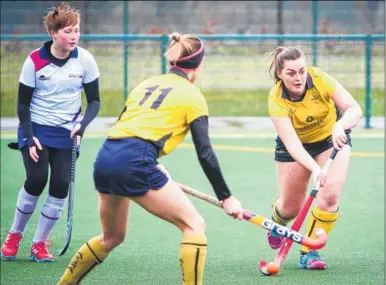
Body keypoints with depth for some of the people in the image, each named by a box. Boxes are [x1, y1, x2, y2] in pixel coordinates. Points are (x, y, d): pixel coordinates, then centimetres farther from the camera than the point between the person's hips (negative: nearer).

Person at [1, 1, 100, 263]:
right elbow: (23, 103, -5)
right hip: (36, 129, -2)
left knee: (60, 185, -10)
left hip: (66, 133, 2)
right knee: (36, 181, -15)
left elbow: (94, 101, -1)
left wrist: (82, 125, -19)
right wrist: (29, 137, -14)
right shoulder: (35, 61, -12)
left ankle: (40, 243, 6)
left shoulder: (85, 59, -7)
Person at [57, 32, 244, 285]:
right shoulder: (192, 94, 6)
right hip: (135, 163, -7)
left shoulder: (147, 84, 24)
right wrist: (226, 197, 4)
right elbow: (205, 153, 1)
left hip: (104, 159, 7)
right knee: (194, 226, 3)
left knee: (112, 237, 26)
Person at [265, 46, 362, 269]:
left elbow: (354, 109, -29)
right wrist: (315, 168, -52)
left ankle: (310, 252, -3)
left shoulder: (320, 79, -28)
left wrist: (340, 126, -51)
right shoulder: (276, 100, -30)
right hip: (297, 145, 0)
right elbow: (292, 144, -36)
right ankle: (278, 221, 44)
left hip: (332, 137, 0)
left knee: (330, 196, -19)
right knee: (291, 207, 6)